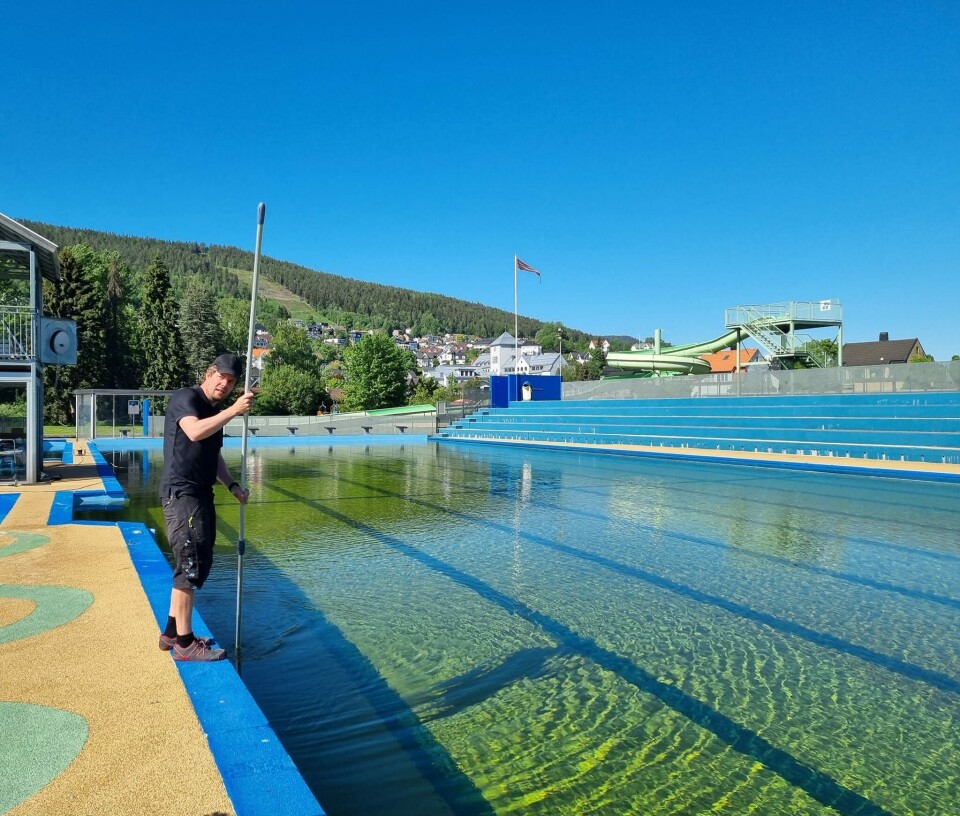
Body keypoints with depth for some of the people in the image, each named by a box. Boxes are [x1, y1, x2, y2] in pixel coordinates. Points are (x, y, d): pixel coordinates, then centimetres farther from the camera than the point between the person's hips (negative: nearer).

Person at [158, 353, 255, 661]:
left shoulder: (215, 412, 17)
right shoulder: (185, 398, -10)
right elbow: (194, 432, -30)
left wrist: (232, 485, 11)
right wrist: (234, 411, -32)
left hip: (201, 494, 10)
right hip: (181, 493, -10)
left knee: (198, 563, 15)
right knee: (190, 565, -7)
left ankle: (172, 632, 27)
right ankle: (184, 643, 3)